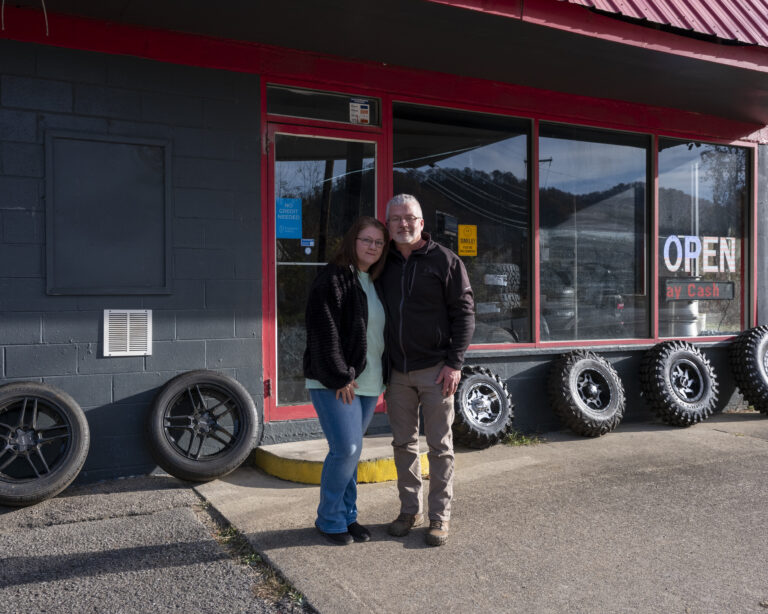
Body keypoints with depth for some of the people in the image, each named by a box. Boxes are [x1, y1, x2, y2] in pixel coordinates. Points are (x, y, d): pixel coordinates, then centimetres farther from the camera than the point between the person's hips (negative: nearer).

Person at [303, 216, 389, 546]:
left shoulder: (375, 283, 16)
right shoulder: (333, 277, -9)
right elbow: (324, 333, -16)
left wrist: (383, 377, 15)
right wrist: (339, 378, -17)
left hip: (367, 382, 7)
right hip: (334, 383, -7)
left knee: (350, 450, 12)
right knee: (346, 449, -9)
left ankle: (347, 515, 23)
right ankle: (330, 519, 9)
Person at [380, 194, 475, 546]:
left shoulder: (445, 260, -3)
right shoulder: (385, 264, 10)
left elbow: (464, 313, -5)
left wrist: (454, 363, -12)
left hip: (435, 370, -4)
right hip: (397, 371, 4)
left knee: (439, 446, 3)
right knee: (403, 444, 12)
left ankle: (440, 517, 14)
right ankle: (410, 510, 26)